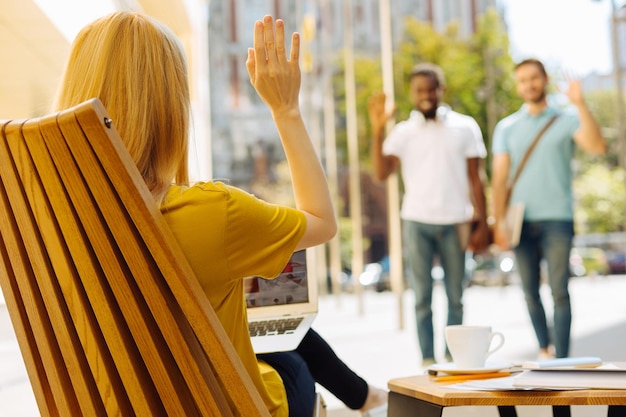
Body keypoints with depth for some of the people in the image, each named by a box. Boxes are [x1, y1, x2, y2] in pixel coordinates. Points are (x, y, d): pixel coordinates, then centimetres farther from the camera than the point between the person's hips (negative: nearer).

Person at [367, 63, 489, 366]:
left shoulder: (465, 127, 7)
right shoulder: (402, 132, 7)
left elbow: (476, 178, 8)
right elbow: (381, 173, -5)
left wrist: (482, 224, 2)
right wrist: (377, 131, -14)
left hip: (455, 223, 0)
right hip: (417, 223, 0)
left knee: (455, 296, 5)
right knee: (422, 296, 1)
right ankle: (427, 360, 5)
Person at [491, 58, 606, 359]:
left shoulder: (567, 121, 6)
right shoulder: (506, 127, 11)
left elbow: (597, 146, -13)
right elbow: (499, 177, 5)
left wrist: (580, 105, -20)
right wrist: (499, 221, -4)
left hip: (557, 219, -2)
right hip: (522, 220, 2)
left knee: (559, 292, -7)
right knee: (530, 291, 8)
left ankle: (562, 360, -3)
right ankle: (544, 349, 25)